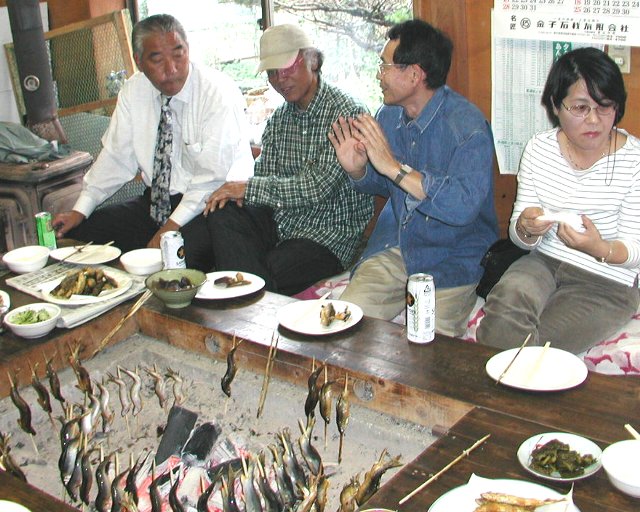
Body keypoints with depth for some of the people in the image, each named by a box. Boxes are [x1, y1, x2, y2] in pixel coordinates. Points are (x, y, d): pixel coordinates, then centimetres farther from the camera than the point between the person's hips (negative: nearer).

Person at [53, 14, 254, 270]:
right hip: (155, 201, 6)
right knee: (78, 232, -4)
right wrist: (80, 211, -2)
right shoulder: (133, 91, 2)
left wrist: (172, 227, -25)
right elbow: (115, 157, 6)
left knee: (186, 251, -36)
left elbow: (213, 176, -20)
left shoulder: (218, 92, -16)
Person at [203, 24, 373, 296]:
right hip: (282, 220, 7)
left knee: (272, 269, -32)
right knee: (220, 214, -19)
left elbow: (319, 187, -20)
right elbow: (265, 175, 11)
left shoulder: (346, 113, -13)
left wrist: (248, 188, -17)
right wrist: (235, 191, -14)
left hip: (331, 232, -7)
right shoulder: (278, 119, 11)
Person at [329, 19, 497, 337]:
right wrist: (356, 169, -4)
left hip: (453, 258, -6)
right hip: (394, 248, 6)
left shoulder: (467, 126, -18)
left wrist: (394, 167, -32)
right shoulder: (389, 116, 5)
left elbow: (464, 206, -32)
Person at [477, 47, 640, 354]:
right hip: (543, 262, 3)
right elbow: (518, 236, 3)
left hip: (607, 282, -3)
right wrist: (526, 228, -22)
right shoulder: (539, 149, 0)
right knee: (507, 298, -30)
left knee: (531, 344, -25)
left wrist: (600, 249, -31)